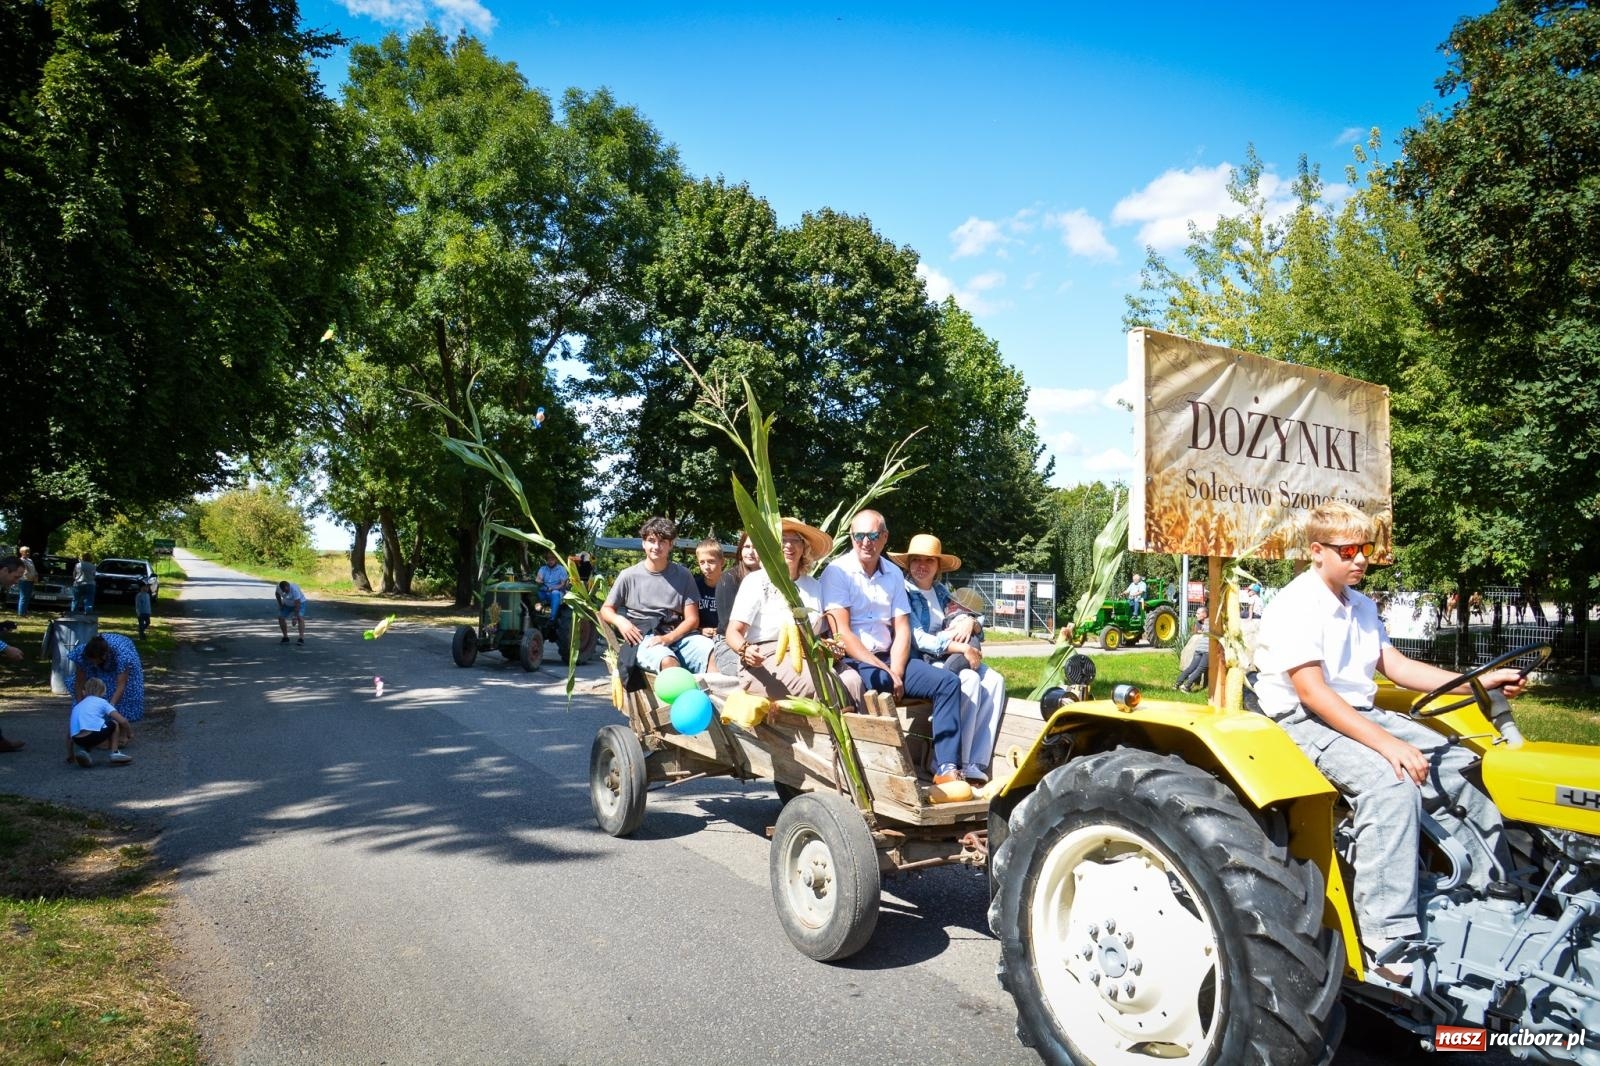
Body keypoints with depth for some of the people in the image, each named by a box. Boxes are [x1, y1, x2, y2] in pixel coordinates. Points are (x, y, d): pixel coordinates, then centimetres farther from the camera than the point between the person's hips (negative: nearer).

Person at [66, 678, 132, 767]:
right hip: (95, 734, -4)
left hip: (78, 740, 4)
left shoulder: (77, 706, 32)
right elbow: (122, 721, 7)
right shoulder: (102, 701, 18)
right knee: (114, 724, 25)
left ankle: (84, 750, 5)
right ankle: (115, 753, 14)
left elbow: (69, 735, 33)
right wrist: (129, 734, 27)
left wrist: (70, 756, 42)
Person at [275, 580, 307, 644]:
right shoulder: (279, 587, -21)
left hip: (299, 602, -6)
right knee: (281, 618, -5)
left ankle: (302, 638, -31)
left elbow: (297, 604, -37)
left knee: (300, 617, -25)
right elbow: (277, 594, 6)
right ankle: (285, 637, 9)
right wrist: (280, 604, 3)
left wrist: (295, 617, -38)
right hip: (287, 604, 6)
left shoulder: (294, 589, -37)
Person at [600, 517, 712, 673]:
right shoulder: (629, 576, 9)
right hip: (644, 639, -2)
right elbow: (606, 609, 18)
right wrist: (619, 620, -7)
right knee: (667, 661, -38)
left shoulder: (683, 575, 12)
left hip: (678, 636, 2)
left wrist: (668, 638, -11)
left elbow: (692, 619, 8)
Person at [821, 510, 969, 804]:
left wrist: (896, 672, -12)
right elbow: (842, 633, -12)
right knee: (878, 684, -37)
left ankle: (947, 769, -19)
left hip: (889, 659, 6)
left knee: (948, 681, -12)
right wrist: (884, 671, -17)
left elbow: (902, 630, 6)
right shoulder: (837, 571, -5)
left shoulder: (894, 574, 12)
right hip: (852, 662, -6)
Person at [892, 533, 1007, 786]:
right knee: (970, 680, -30)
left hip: (949, 659, 7)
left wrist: (970, 622, -12)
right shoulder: (904, 593, -4)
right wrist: (962, 648, -20)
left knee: (995, 680, -19)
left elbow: (965, 615, 14)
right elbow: (916, 638, -14)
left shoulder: (941, 590, 17)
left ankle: (976, 763, -24)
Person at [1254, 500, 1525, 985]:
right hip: (1304, 722, -9)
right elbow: (1312, 692, -24)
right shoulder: (1296, 606, -16)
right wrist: (1386, 743, -31)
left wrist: (1479, 682, 1)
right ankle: (1391, 940, -31)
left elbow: (1397, 667, 13)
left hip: (1362, 714, 10)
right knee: (1390, 783, -32)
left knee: (1459, 767, 4)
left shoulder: (1361, 607, 14)